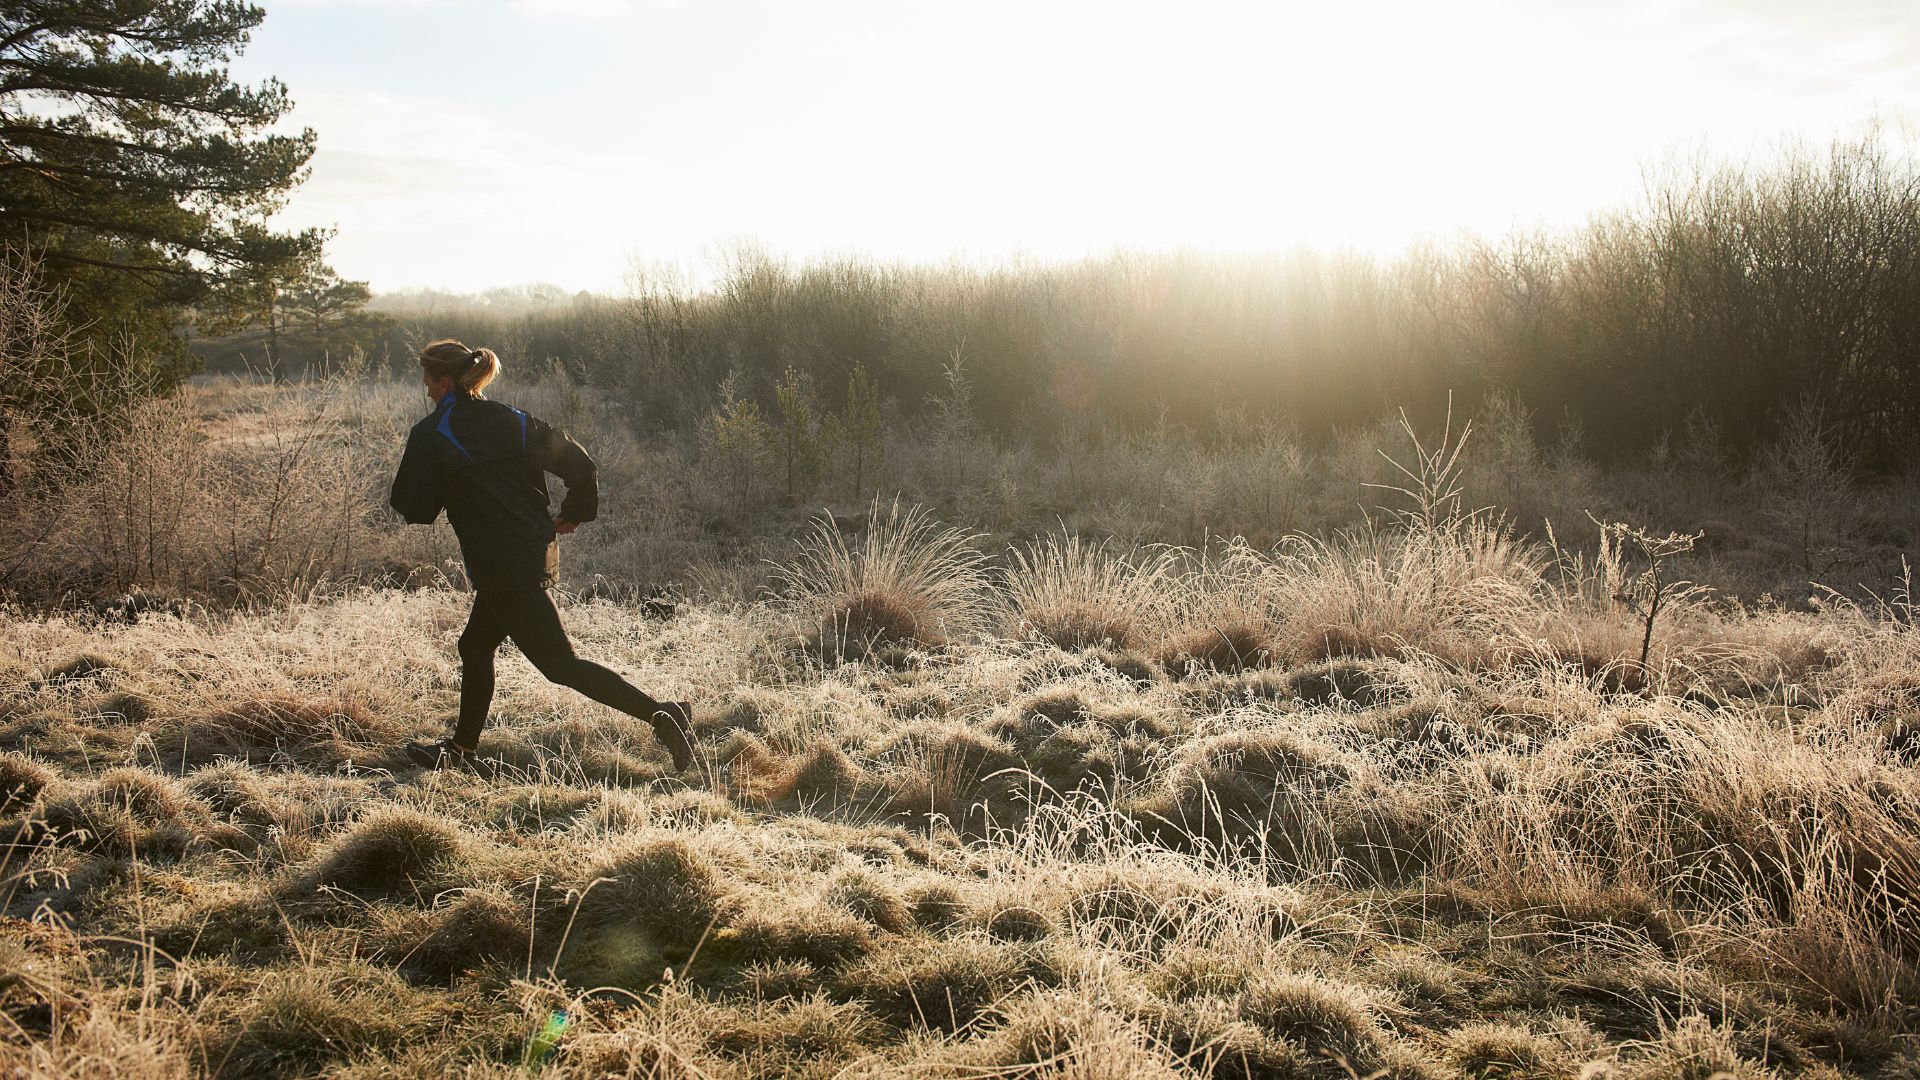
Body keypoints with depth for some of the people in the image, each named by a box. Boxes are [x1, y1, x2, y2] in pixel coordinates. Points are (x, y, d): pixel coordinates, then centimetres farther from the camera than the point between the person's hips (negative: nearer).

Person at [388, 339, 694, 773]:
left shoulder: (430, 435, -8)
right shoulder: (511, 420, 8)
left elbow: (414, 508, -6)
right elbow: (580, 465, 4)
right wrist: (575, 513, 19)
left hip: (501, 566, -8)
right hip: (539, 553, 8)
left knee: (560, 664, -4)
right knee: (475, 646, 22)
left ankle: (659, 713, -13)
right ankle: (463, 747, 34)